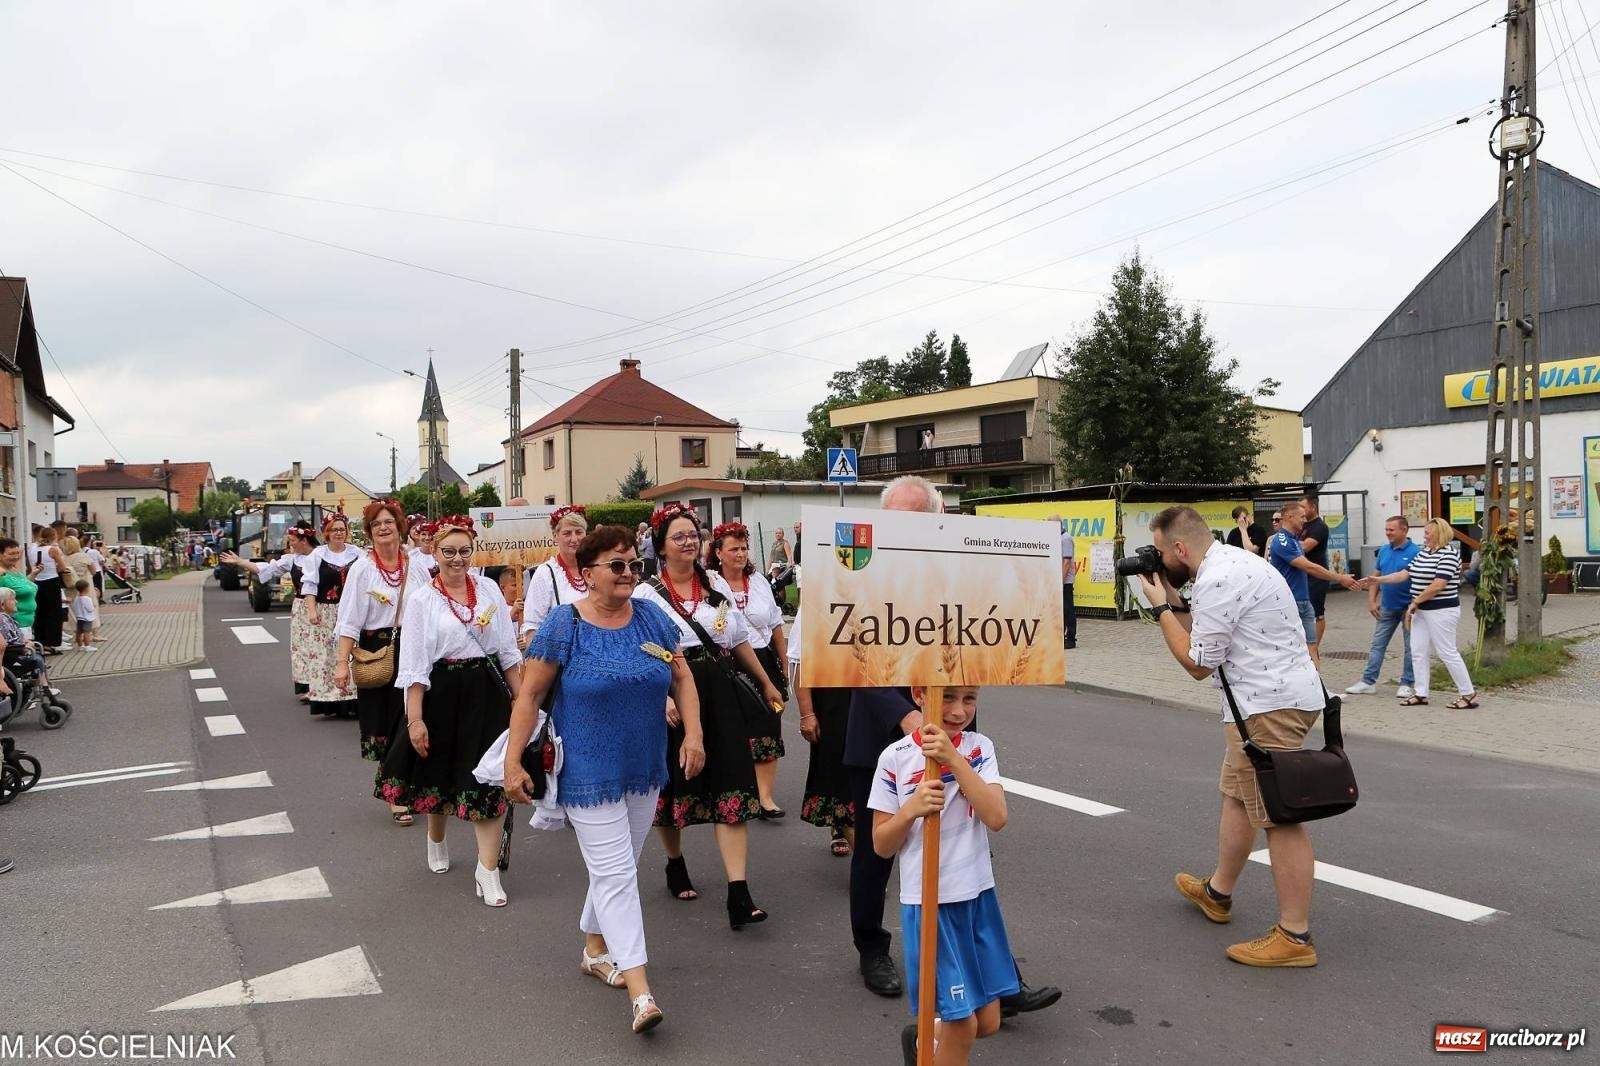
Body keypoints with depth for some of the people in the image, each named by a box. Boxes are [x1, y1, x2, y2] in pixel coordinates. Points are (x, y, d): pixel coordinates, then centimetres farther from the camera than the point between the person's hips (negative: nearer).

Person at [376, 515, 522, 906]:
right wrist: (415, 719, -11)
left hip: (487, 693, 1)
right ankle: (437, 842, 45)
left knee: (489, 780, -4)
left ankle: (487, 870, 1)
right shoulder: (421, 600, -4)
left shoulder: (488, 589, 3)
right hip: (443, 694, -1)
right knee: (440, 774, 15)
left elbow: (508, 651, 8)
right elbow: (414, 666, -7)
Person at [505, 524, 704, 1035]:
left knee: (616, 866, 19)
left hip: (644, 770, 5)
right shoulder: (564, 624, -12)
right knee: (615, 874, -6)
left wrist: (693, 733, -6)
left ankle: (595, 948, 41)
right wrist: (513, 763, -11)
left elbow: (682, 678, 6)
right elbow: (529, 695, -9)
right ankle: (640, 992, -6)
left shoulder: (652, 616, 1)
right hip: (589, 775, -5)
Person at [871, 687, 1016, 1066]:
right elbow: (882, 845, -5)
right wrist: (911, 808, -23)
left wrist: (953, 758, -25)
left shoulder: (979, 748, -3)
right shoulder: (895, 758, -10)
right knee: (961, 1024, 1)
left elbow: (996, 818, -18)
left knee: (987, 1022, 14)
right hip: (928, 903, -3)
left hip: (978, 896, 4)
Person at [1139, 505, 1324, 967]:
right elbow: (1210, 634, 18)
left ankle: (1294, 937, 0)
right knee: (1236, 795, 22)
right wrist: (1175, 603, 10)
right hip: (1270, 698, 11)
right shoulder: (1229, 561, 13)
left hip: (1269, 704, -11)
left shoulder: (1217, 580, -19)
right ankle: (1217, 892, 39)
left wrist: (1161, 608, -6)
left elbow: (1198, 663, -13)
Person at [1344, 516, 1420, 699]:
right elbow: (1376, 578, 13)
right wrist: (1372, 601, 5)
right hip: (1387, 608, 6)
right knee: (1377, 644, 6)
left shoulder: (1416, 552, -12)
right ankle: (1368, 682, 10)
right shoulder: (1383, 551, 6)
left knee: (1410, 647, 6)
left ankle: (1407, 684, 14)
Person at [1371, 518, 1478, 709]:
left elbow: (1437, 586, -20)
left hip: (1442, 611, -8)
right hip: (1421, 610, 8)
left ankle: (1468, 694, 6)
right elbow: (1403, 574, 11)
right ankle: (1421, 694, 13)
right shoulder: (1422, 553, 12)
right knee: (1418, 652, 7)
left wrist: (1414, 603, -14)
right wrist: (1378, 580, 3)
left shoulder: (1449, 555, -14)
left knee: (1448, 653, -3)